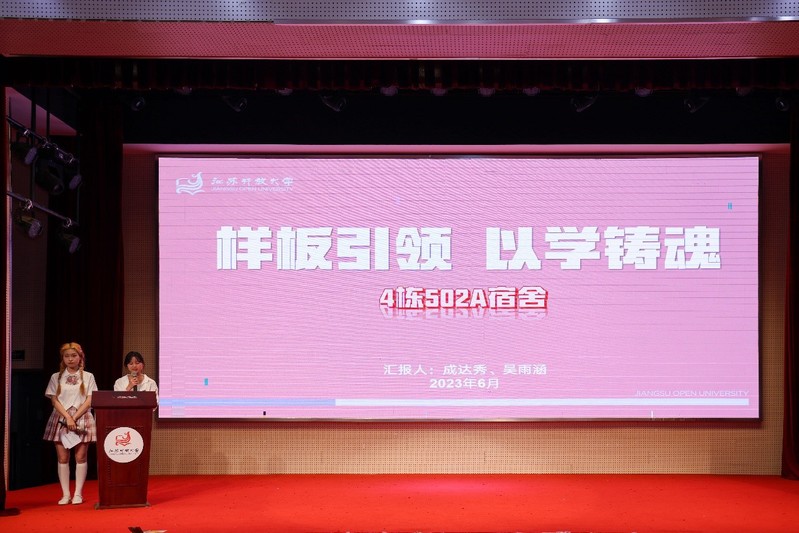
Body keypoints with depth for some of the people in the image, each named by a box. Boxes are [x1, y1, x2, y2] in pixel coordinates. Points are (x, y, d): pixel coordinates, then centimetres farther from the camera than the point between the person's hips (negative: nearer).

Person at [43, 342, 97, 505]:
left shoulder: (88, 377, 7)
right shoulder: (56, 377, 9)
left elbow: (89, 401, 0)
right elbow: (54, 400, 2)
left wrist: (75, 417, -11)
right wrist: (68, 418, -12)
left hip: (82, 419, -1)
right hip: (61, 419, 1)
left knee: (80, 457, -3)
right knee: (62, 458, -1)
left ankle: (78, 493, 2)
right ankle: (65, 494, 3)